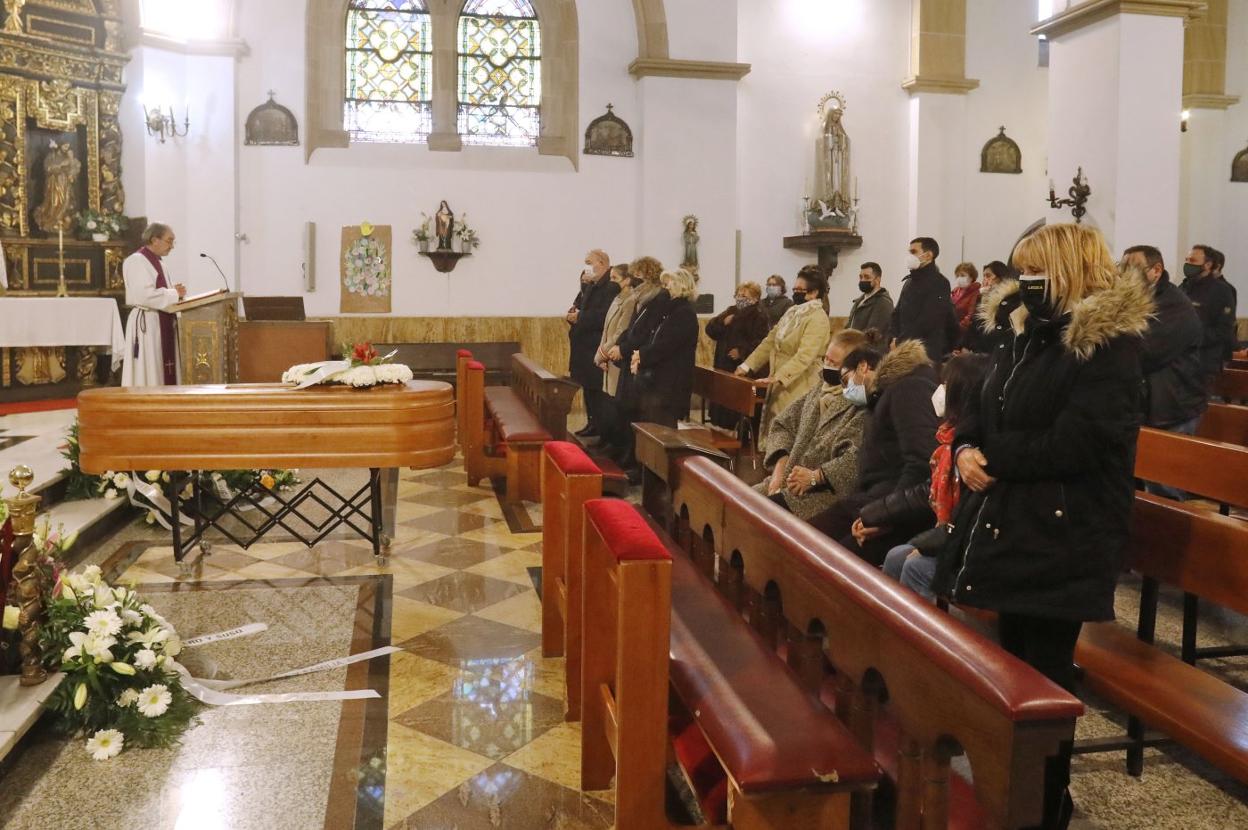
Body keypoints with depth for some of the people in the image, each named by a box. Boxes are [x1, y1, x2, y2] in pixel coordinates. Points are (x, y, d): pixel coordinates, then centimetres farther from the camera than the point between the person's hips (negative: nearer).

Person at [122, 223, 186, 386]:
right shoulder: (136, 261, -12)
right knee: (149, 372, -7)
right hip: (147, 323, -9)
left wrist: (174, 292, 4)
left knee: (164, 371, 8)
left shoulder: (157, 262, 16)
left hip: (162, 322, 9)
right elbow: (145, 295, -22)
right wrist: (174, 293, -14)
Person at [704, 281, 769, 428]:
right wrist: (723, 322, -6)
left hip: (744, 368, -7)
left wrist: (742, 351, -22)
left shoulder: (759, 316, -6)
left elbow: (762, 342, -18)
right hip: (724, 366, 7)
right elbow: (710, 329, 11)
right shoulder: (731, 311, 15)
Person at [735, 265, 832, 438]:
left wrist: (777, 378, -33)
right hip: (778, 386, 8)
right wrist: (747, 365, 4)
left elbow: (804, 356, -24)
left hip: (798, 388, -8)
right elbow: (770, 342, 13)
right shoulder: (792, 312, 13)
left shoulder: (818, 319, -14)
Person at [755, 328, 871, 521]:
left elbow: (858, 459, -24)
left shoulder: (864, 406, -13)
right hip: (789, 481, 8)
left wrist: (815, 476, -21)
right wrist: (781, 464, 1)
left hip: (827, 490, -8)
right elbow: (782, 425, 17)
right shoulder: (820, 392, 14)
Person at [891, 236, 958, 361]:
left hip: (927, 352, -7)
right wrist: (895, 338, 1)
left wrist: (900, 341, -16)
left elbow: (928, 320, -17)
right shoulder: (909, 282, 19)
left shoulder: (939, 283, -8)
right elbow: (897, 313, 19)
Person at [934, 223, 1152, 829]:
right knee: (1013, 662, 15)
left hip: (1062, 536, -8)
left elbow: (1073, 444, -21)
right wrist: (966, 449, -5)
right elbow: (984, 413, 17)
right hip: (1010, 525, 8)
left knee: (1043, 675, 2)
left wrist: (991, 459, -14)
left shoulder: (1110, 346, -12)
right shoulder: (1026, 334, 14)